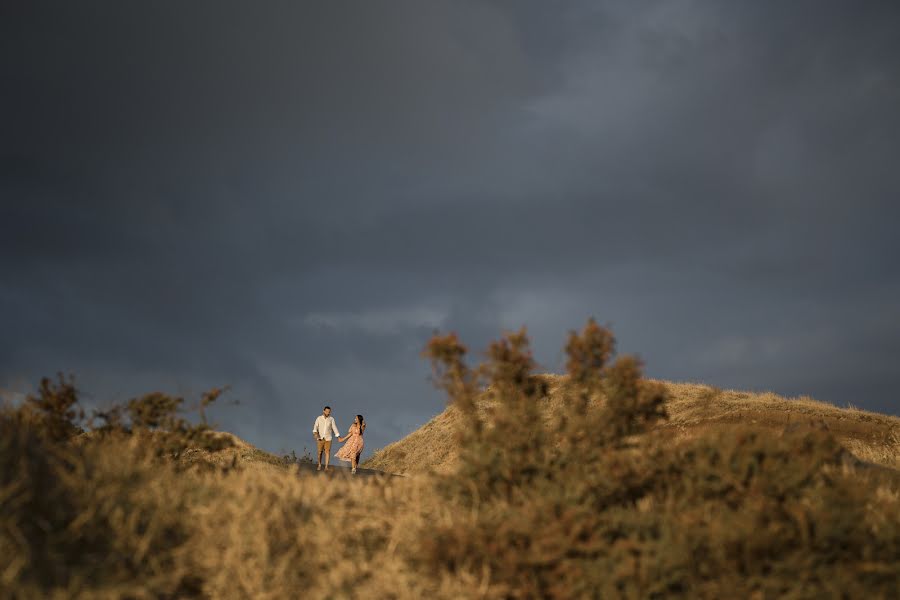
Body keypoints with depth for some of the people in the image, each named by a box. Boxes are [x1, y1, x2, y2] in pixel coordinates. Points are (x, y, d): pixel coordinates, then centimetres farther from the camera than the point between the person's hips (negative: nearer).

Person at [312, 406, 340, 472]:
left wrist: (339, 436, -7)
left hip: (328, 438, 0)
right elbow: (315, 427, -6)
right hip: (320, 438, 0)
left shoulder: (331, 419, 2)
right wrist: (316, 433, -26)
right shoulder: (319, 418, 1)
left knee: (327, 452, -3)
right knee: (319, 452, 1)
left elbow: (334, 428, 0)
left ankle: (326, 466, 1)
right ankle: (319, 465, 14)